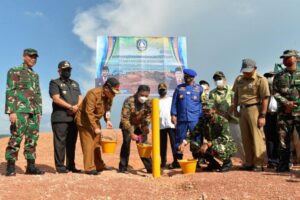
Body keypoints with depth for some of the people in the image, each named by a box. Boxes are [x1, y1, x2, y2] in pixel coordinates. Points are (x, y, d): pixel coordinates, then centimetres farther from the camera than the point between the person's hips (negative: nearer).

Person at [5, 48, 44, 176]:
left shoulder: (35, 75, 20)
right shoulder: (14, 71, 0)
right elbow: (10, 92, -8)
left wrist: (39, 112, 14)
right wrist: (11, 111, -17)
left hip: (34, 111, 7)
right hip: (20, 109, -6)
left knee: (32, 138, 4)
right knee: (16, 137, -8)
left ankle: (31, 166, 9)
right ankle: (10, 167, -1)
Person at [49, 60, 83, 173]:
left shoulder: (75, 84, 23)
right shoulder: (55, 83, 4)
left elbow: (80, 98, 12)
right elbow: (56, 99, -9)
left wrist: (76, 107, -9)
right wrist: (71, 107, -14)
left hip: (74, 117, 6)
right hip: (60, 118, -6)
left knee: (72, 142, 8)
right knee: (60, 142, -5)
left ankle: (71, 166, 15)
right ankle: (60, 166, 1)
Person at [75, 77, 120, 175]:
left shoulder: (110, 96, -3)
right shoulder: (93, 93, -27)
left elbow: (107, 109, 9)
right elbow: (89, 112, -28)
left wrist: (108, 120, -8)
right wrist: (95, 127, -26)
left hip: (95, 120, 8)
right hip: (84, 120, -8)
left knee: (97, 143, 13)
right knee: (88, 144, -8)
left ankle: (99, 166, 22)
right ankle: (89, 168, -2)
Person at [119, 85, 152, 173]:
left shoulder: (148, 103, -17)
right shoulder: (129, 101, -30)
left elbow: (149, 116, -3)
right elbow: (124, 119, -31)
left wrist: (145, 126, -16)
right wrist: (131, 133, -34)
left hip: (140, 125, 3)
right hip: (127, 125, -3)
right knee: (126, 143, -12)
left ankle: (150, 167, 8)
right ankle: (123, 167, 1)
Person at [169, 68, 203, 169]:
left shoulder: (199, 88, 6)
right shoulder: (179, 88, 10)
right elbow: (174, 102, 9)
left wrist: (201, 117, 0)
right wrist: (173, 114, 0)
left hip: (195, 119, -1)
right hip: (181, 118, 1)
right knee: (179, 139, 5)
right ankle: (177, 161, 15)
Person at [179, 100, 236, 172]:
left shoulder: (223, 121, -20)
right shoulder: (203, 121, -3)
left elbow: (224, 138, -32)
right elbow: (193, 133, -2)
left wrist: (208, 144, -40)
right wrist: (184, 142, -20)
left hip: (227, 146, -6)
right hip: (211, 146, 6)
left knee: (215, 148, -38)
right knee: (193, 144, -12)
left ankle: (227, 162, -4)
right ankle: (213, 163, 5)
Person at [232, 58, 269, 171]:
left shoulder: (261, 80, -7)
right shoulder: (239, 79, 13)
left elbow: (265, 98, -11)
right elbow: (236, 95, 21)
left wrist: (262, 115, -15)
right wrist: (235, 109, 15)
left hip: (254, 109, -6)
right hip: (242, 109, 7)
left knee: (257, 137, -5)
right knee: (246, 137, 10)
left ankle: (259, 163, 4)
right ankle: (249, 162, 20)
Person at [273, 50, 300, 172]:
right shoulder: (278, 76, 13)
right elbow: (275, 92, 5)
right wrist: (286, 103, -11)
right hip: (284, 112, 2)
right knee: (283, 139, 4)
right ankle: (284, 164, 12)